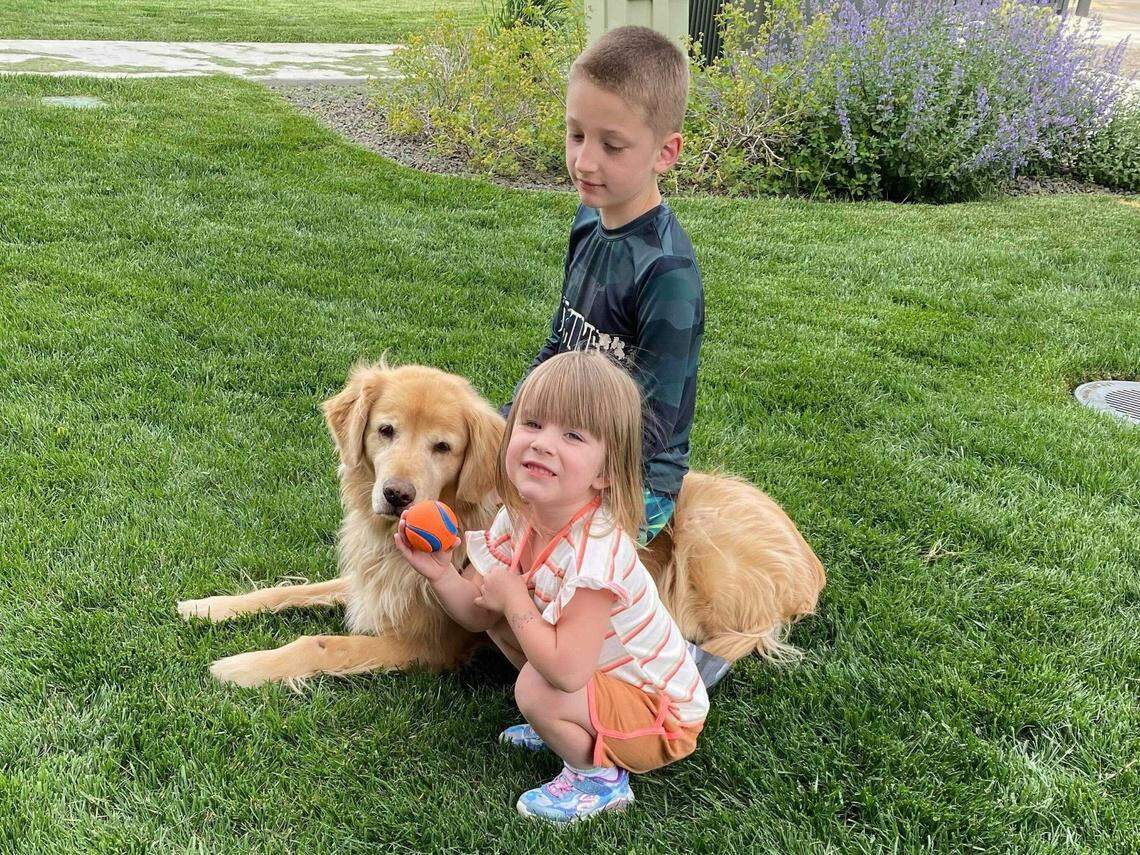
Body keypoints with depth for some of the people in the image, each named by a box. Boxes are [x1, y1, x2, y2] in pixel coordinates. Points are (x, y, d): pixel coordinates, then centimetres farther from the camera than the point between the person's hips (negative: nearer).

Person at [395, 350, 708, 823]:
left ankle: (598, 777, 1)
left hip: (662, 716, -8)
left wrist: (513, 598, -27)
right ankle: (560, 726, 18)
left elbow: (567, 671, -38)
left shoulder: (593, 550, -35)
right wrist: (441, 574, -20)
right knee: (500, 617, 3)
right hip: (605, 674, 8)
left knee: (535, 689, -28)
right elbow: (479, 614, -1)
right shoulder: (517, 520, -10)